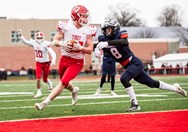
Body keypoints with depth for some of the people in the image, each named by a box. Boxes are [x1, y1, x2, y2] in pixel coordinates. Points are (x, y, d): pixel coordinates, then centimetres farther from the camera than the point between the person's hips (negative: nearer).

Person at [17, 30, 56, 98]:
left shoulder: (46, 44, -22)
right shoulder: (34, 43, -6)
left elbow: (52, 53, -28)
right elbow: (25, 41, 10)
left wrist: (53, 60, -43)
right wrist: (20, 35, 1)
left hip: (45, 63, -3)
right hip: (38, 63, 3)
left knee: (45, 80, 11)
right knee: (38, 79, -7)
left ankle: (49, 83, 47)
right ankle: (39, 92, 10)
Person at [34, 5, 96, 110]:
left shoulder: (88, 30, -9)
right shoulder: (65, 26, -10)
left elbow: (90, 50, -6)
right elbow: (55, 41, -3)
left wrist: (80, 47, -24)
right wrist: (62, 44, -25)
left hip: (77, 62, -2)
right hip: (65, 59, 2)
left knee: (63, 82, -15)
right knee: (64, 83, 18)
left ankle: (45, 103, -13)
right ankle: (74, 90, 52)